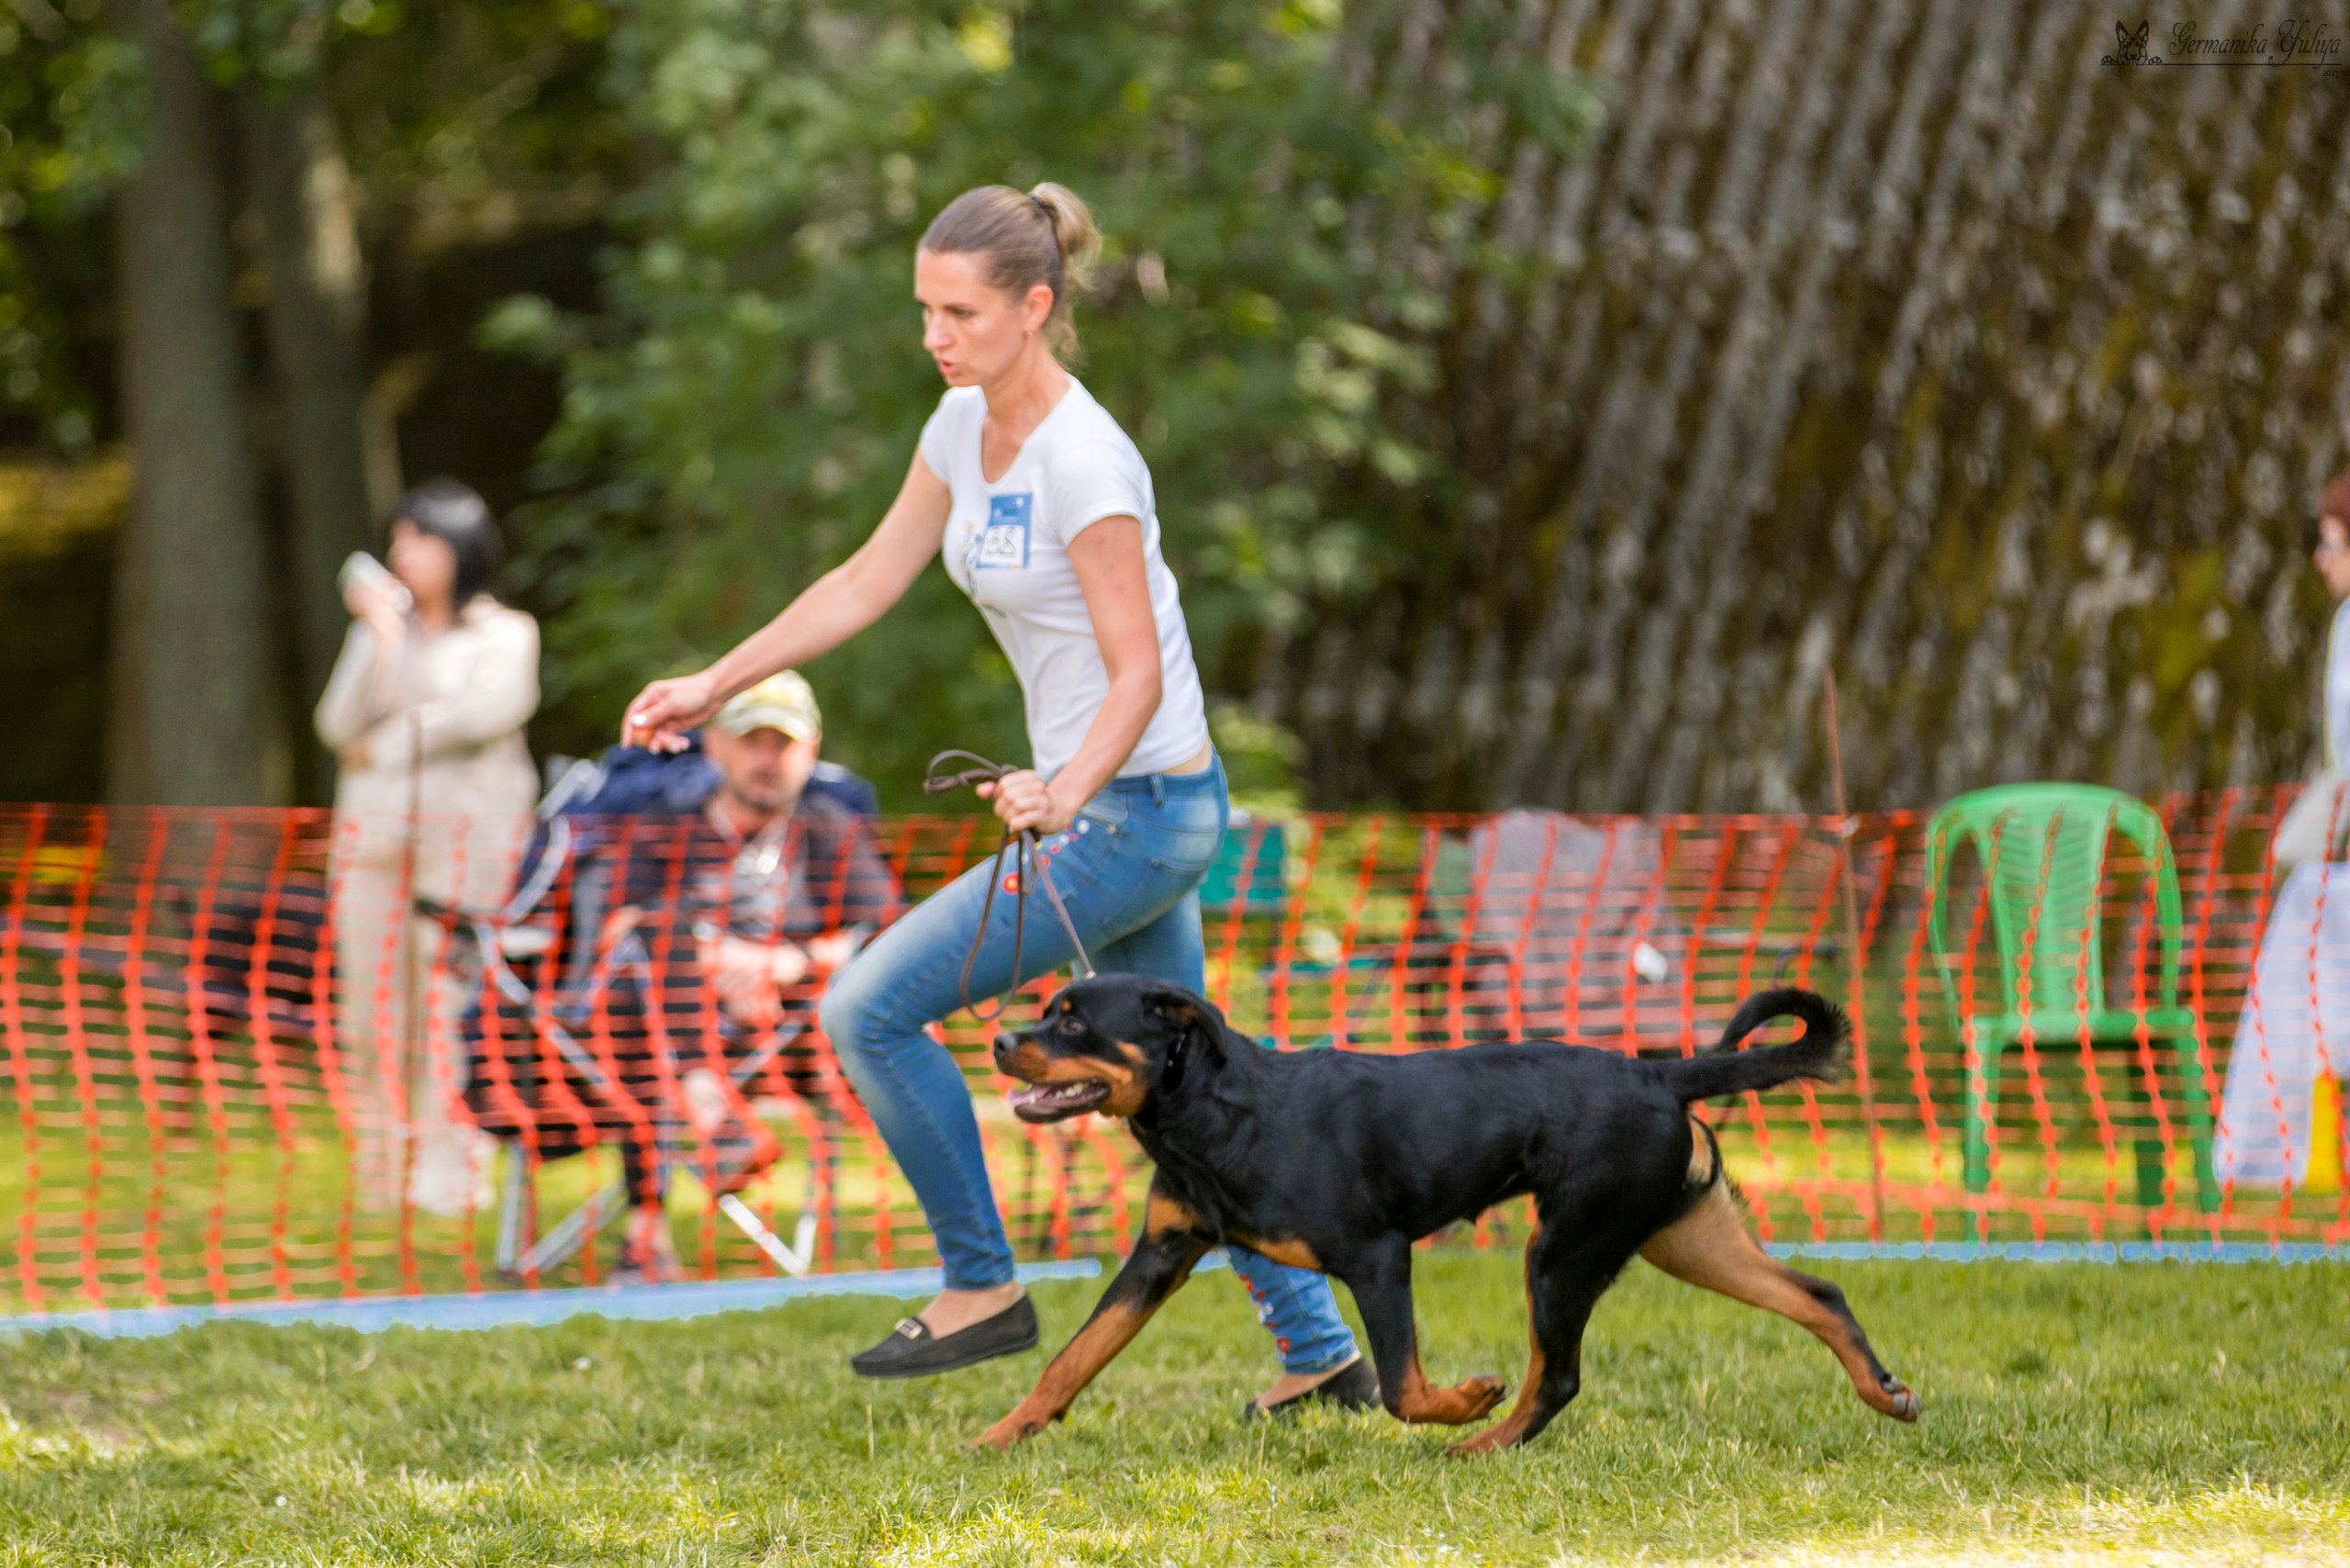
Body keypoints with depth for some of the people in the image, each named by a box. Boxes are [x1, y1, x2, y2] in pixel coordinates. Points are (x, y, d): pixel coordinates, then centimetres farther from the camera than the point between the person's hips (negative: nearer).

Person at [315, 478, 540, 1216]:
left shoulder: (505, 634, 5)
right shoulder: (381, 629, 17)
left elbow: (482, 713, -11)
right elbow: (340, 725, 5)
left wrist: (385, 745, -3)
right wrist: (380, 639, -5)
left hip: (468, 829, -4)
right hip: (375, 828, 4)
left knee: (451, 999, -10)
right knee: (371, 1002, -1)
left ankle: (450, 1176, -8)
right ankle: (378, 1176, 2)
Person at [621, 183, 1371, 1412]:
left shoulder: (1082, 461, -22)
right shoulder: (967, 425, 5)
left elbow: (1139, 675, -22)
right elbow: (871, 580, 14)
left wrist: (1064, 793, -38)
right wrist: (716, 686, 13)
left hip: (1134, 811, -9)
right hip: (1094, 802, 9)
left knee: (868, 1009, -8)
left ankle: (982, 1288, 3)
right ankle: (1321, 1354, 21)